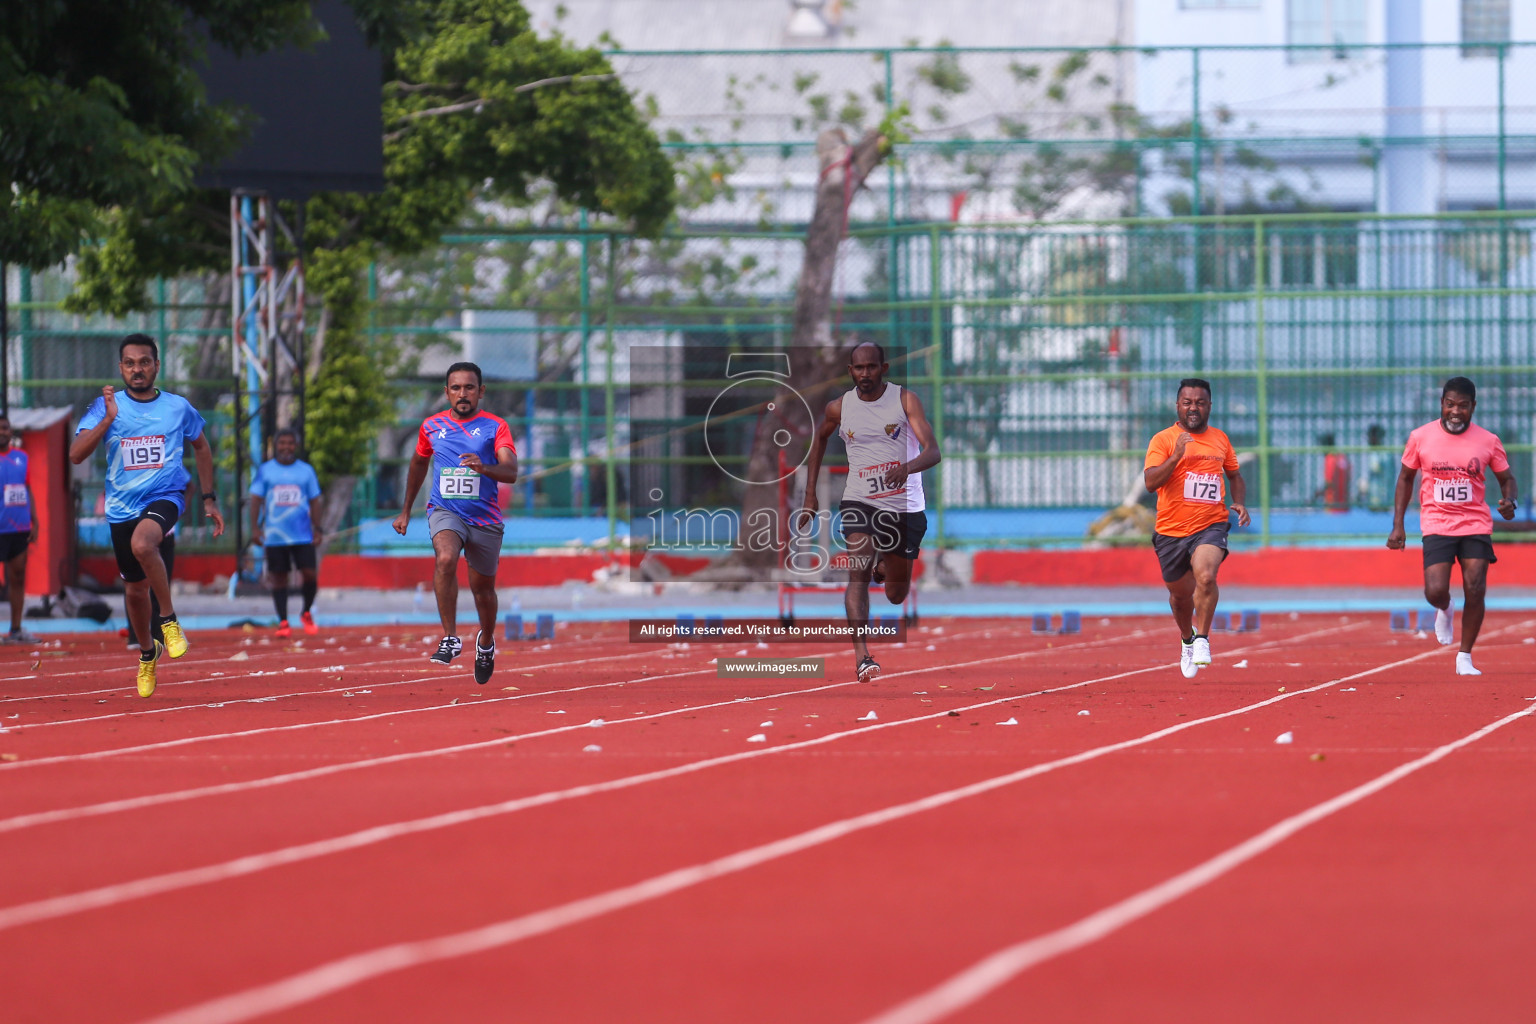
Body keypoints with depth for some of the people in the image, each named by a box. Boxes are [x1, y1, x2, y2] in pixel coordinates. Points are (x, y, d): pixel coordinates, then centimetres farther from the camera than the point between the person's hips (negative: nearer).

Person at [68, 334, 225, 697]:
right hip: (122, 507, 3)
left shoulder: (178, 407, 0)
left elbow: (201, 447, 17)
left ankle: (169, 619, -18)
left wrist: (209, 499, 15)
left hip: (165, 496, -3)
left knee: (142, 543, -36)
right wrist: (109, 419, -24)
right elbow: (75, 455, -13)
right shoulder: (106, 407, -2)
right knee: (136, 589, 11)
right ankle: (148, 652, 39)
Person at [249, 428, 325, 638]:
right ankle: (283, 622, 8)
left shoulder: (306, 470, 8)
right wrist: (255, 528, -6)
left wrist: (317, 529, 5)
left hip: (302, 534, 0)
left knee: (310, 574, -8)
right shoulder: (265, 470, 4)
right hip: (275, 535, 0)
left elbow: (314, 502, 12)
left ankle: (306, 613, 16)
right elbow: (256, 499, 3)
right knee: (279, 577, 1)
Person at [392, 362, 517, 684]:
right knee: (446, 558, -31)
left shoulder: (495, 427, -6)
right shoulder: (432, 426, 4)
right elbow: (419, 463, 23)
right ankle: (450, 639, -27)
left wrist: (484, 467, -41)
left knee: (483, 588, 12)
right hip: (444, 511, 0)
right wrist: (406, 510, 25)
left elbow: (511, 473, -20)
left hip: (485, 518, 0)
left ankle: (486, 642, 42)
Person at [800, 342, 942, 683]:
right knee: (858, 573, -24)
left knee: (896, 596, 13)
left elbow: (933, 452, -17)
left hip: (905, 504, 0)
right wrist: (810, 496, 17)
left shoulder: (905, 400, -9)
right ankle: (861, 655, -31)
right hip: (860, 501, 0)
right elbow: (820, 439, 21)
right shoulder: (839, 408, -1)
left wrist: (908, 468, -39)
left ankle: (885, 570, 51)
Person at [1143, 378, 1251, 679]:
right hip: (1171, 530, 0)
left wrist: (1239, 502, 5)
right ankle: (1187, 639, 43)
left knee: (1205, 576, -28)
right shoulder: (1163, 440, -3)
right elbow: (1150, 482, -16)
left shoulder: (1220, 439, 9)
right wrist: (1177, 456, -29)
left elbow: (1235, 475, 24)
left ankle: (1202, 638, -12)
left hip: (1210, 526, 0)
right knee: (1180, 593, 13)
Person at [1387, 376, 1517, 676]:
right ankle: (1444, 611, 25)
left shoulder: (1488, 441, 0)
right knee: (1435, 592, -14)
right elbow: (1406, 478, 11)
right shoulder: (1420, 438, 0)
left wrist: (1509, 499, -13)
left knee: (1475, 592, -9)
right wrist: (1397, 525, 6)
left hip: (1476, 525, 0)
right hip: (1437, 525, 0)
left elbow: (1507, 479, 11)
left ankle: (1465, 657, 8)